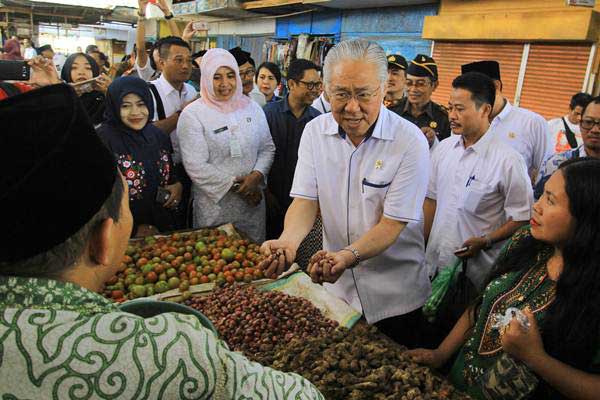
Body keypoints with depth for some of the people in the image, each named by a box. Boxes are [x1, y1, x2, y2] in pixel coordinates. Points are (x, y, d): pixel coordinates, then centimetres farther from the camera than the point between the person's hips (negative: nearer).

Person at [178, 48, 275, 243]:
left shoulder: (252, 108, 6)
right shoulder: (192, 115, -8)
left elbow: (267, 148, 8)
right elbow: (196, 167, -14)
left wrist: (257, 175, -11)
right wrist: (236, 185, -14)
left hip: (253, 201, 4)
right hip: (214, 206, -4)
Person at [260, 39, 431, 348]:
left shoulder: (410, 142, -18)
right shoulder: (315, 131, -6)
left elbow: (393, 223, -19)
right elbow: (306, 200, -8)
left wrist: (349, 255, -37)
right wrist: (288, 241, -29)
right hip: (335, 287, 3)